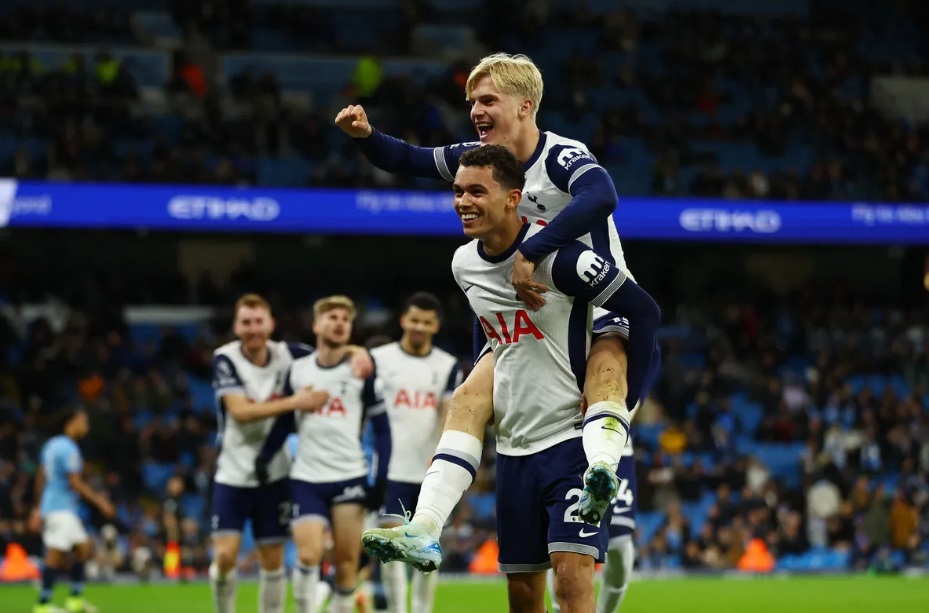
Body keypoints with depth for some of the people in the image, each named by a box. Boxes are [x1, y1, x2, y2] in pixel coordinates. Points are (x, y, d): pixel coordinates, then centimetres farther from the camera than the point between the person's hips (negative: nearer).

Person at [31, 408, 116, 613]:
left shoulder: (52, 445, 14)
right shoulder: (68, 449, -15)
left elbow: (40, 479, 20)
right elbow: (76, 484, -18)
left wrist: (39, 508, 26)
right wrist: (99, 502, -12)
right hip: (61, 509, -10)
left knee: (84, 549, 13)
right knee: (56, 556, -9)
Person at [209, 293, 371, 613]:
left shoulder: (287, 354, -4)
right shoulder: (225, 359, -11)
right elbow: (240, 411, -23)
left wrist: (359, 352, -14)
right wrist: (294, 402, -29)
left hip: (273, 475, 2)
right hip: (233, 475, -2)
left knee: (273, 559, 5)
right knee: (225, 555, -12)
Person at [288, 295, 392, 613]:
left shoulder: (362, 370, 1)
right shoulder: (297, 371, 8)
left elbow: (382, 428, 2)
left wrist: (380, 480, -5)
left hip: (350, 478, -1)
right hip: (306, 479, 1)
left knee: (347, 563, -1)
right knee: (308, 556, -14)